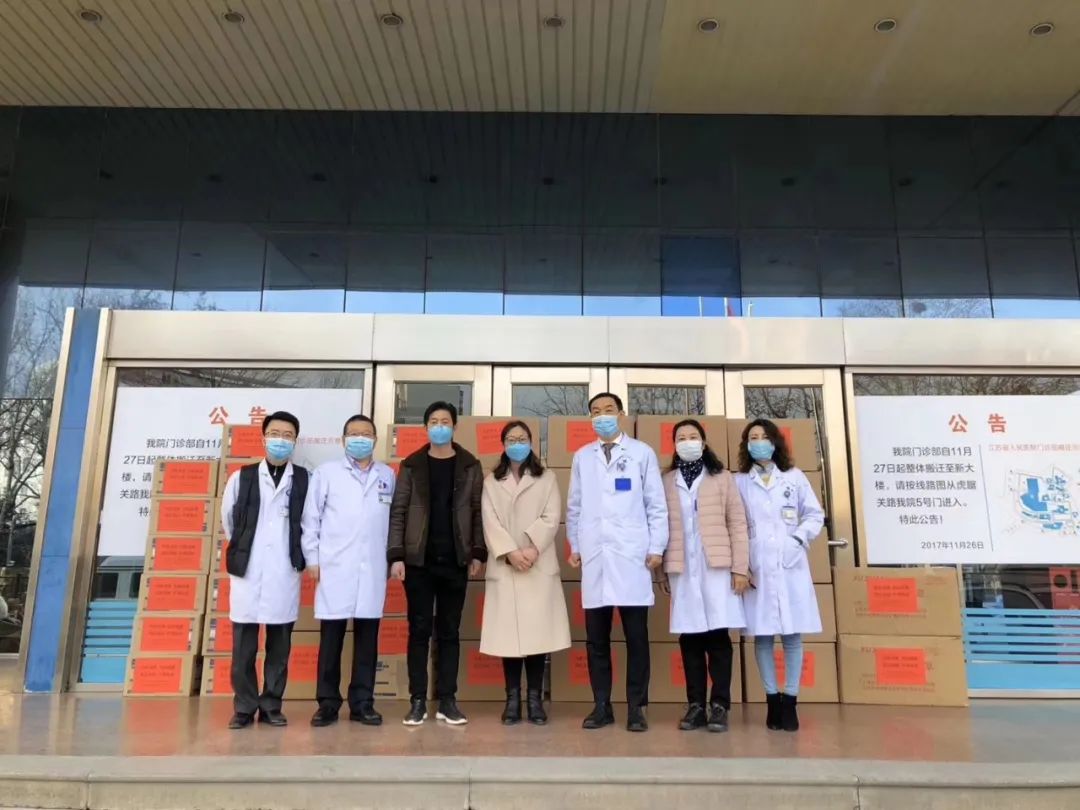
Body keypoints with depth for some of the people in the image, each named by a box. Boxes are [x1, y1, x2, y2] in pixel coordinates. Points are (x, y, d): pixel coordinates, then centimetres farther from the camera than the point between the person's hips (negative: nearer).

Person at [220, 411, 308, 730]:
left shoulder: (305, 480, 1)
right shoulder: (242, 477, 4)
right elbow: (227, 518, 15)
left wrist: (297, 551, 9)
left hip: (285, 573, 0)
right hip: (247, 571, 1)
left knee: (279, 646, 6)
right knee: (243, 646, 5)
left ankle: (271, 707, 17)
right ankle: (244, 708, 16)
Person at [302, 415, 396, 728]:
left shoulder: (387, 475, 9)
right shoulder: (326, 472, 4)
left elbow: (394, 519, 10)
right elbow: (311, 518, 3)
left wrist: (393, 558, 5)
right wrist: (312, 559, -1)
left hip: (373, 568, 2)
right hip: (335, 567, -2)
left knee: (367, 638, 6)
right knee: (331, 639, 3)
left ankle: (362, 703, 15)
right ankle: (328, 703, 14)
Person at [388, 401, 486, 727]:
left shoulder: (470, 466, 5)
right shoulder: (411, 466, 4)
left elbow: (477, 512, 5)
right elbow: (398, 512, 1)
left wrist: (478, 553, -2)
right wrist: (396, 556, -7)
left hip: (455, 561, 1)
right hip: (419, 561, 0)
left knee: (449, 632, 7)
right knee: (419, 630, 4)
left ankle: (447, 701, 14)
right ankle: (418, 700, 13)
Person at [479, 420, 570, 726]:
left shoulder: (547, 478, 12)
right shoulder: (491, 482, 13)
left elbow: (551, 518, 0)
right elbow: (490, 523, 1)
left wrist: (533, 548, -14)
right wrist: (509, 552, -13)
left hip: (539, 566, 0)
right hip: (504, 566, 1)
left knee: (537, 631, -2)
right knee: (508, 632, -2)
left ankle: (535, 699, 5)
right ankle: (513, 700, 6)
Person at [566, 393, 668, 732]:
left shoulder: (642, 453, 6)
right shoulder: (582, 457, 13)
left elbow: (656, 504, 4)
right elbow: (574, 506, 14)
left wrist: (657, 548, -2)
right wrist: (574, 545, 9)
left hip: (632, 555, -2)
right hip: (594, 556, 2)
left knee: (636, 636, 2)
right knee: (596, 638, 5)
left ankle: (636, 708, 12)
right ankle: (601, 706, 16)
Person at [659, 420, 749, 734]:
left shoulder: (721, 477, 6)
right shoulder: (667, 481, 9)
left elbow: (737, 523, 2)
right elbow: (661, 525, 7)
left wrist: (740, 567, -5)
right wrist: (663, 568, 3)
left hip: (715, 565, -1)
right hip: (681, 568, 2)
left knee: (717, 634, -2)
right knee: (689, 637, 3)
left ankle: (720, 705, 6)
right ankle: (695, 705, 11)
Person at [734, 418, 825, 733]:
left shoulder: (794, 477, 9)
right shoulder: (739, 481, 5)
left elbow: (815, 514, 11)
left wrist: (798, 540, -4)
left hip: (790, 565, 1)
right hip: (756, 567, 0)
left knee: (792, 635, 0)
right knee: (762, 636, 1)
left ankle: (790, 701, 9)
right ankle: (773, 699, 11)